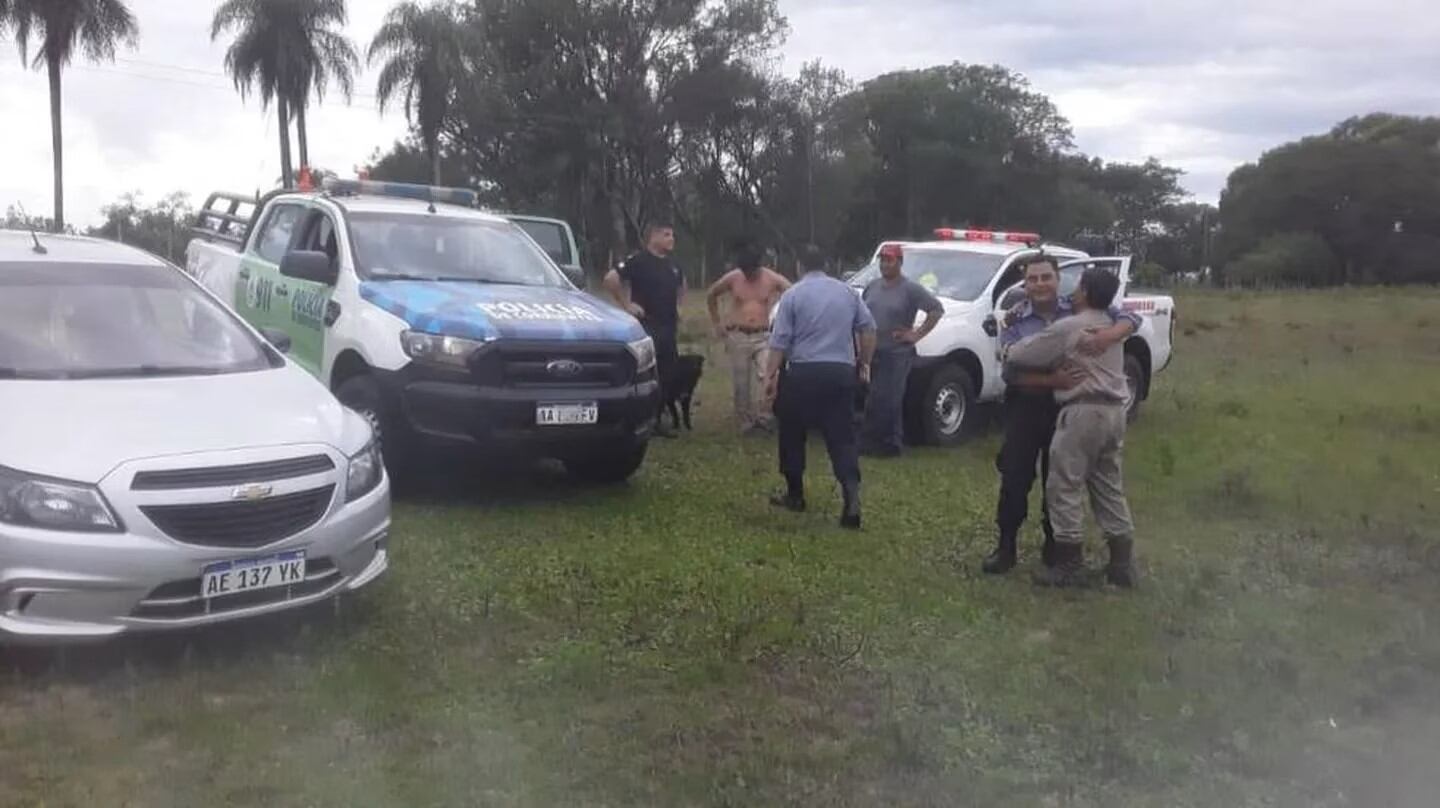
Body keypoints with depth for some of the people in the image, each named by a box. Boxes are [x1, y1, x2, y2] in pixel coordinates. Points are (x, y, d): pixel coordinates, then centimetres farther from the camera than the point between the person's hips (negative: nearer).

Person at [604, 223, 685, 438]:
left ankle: (656, 420, 20)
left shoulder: (672, 264, 13)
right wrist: (626, 304, -16)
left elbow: (681, 285, 33)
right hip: (646, 327, -8)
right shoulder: (638, 261, -11)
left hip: (669, 327, 8)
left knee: (667, 376, 9)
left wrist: (677, 305, 18)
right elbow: (610, 279, -21)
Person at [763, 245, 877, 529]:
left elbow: (779, 341, -7)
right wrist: (864, 363, 18)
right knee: (842, 438, 2)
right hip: (842, 373, 3)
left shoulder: (793, 295, -2)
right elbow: (868, 328, 9)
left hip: (803, 373, -3)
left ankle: (795, 495, 22)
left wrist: (770, 376, -4)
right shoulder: (847, 292, 9)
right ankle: (852, 498, -14)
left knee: (792, 436, 14)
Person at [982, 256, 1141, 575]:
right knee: (1015, 479, 1)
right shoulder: (1015, 320, -3)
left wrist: (1104, 337, -27)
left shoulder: (1078, 310, -2)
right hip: (1026, 408, -1)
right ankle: (1006, 546, 14)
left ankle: (1054, 545, 27)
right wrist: (1051, 379, -28)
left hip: (1067, 408, 1)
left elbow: (1131, 319, -5)